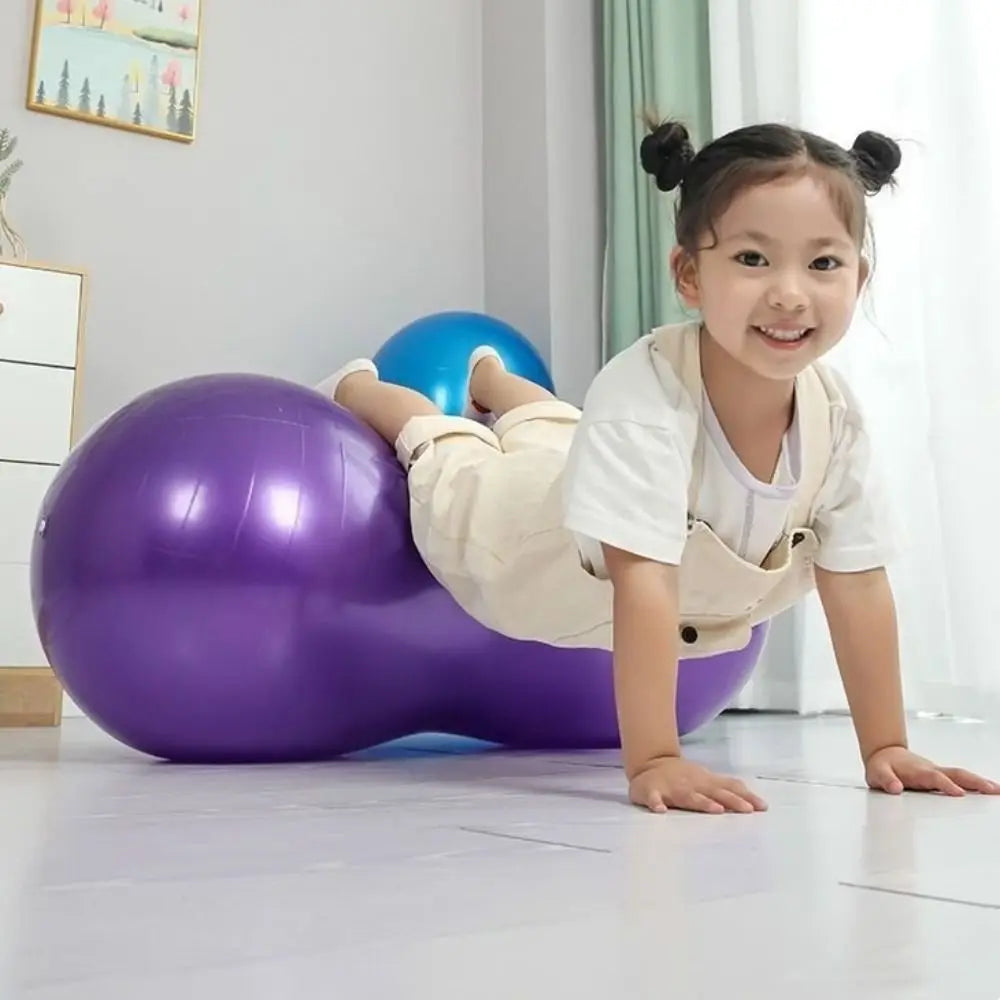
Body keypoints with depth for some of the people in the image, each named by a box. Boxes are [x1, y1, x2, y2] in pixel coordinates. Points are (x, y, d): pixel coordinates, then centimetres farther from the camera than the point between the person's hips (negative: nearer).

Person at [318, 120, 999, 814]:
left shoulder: (835, 416, -30)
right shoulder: (644, 393, -47)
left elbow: (859, 585, -23)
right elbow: (642, 584, -50)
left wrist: (886, 748, -23)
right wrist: (654, 763, -52)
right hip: (510, 527, -5)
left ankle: (491, 377, 70)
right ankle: (357, 386, 59)